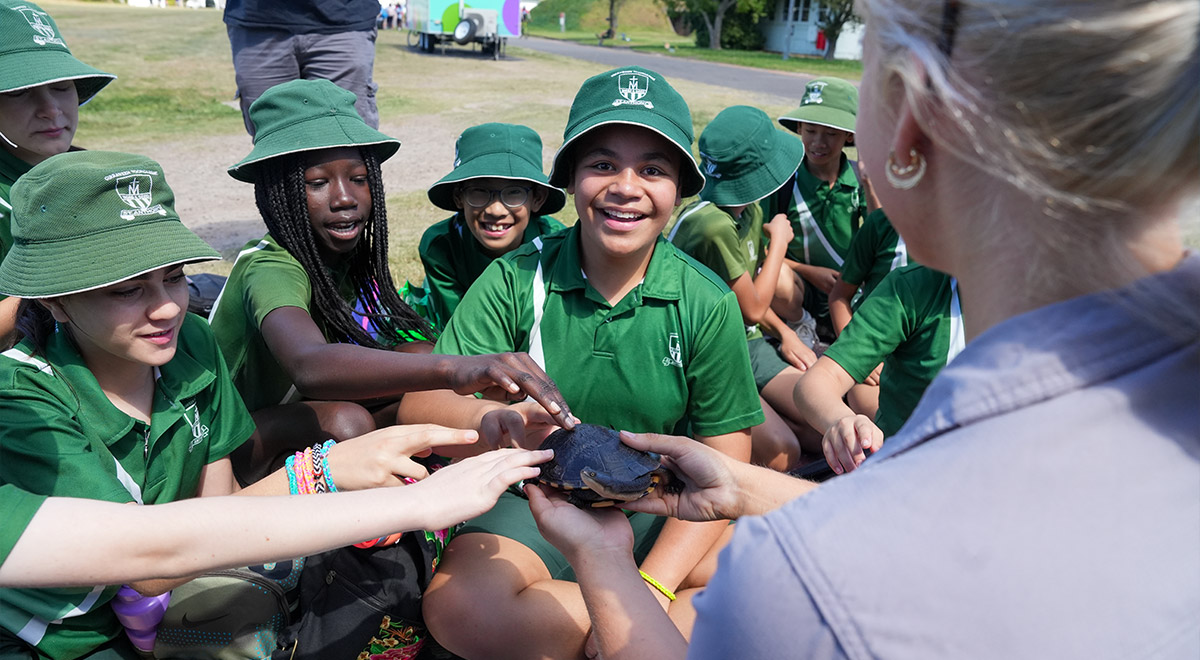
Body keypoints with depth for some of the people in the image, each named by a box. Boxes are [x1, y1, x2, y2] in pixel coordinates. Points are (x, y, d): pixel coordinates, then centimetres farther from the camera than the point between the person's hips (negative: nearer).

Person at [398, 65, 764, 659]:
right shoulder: (516, 280, -8)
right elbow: (421, 403, -15)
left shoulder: (708, 304, -7)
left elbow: (722, 466, -6)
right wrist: (495, 421, -38)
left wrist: (652, 586, -18)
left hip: (660, 512, 0)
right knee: (460, 607, -29)